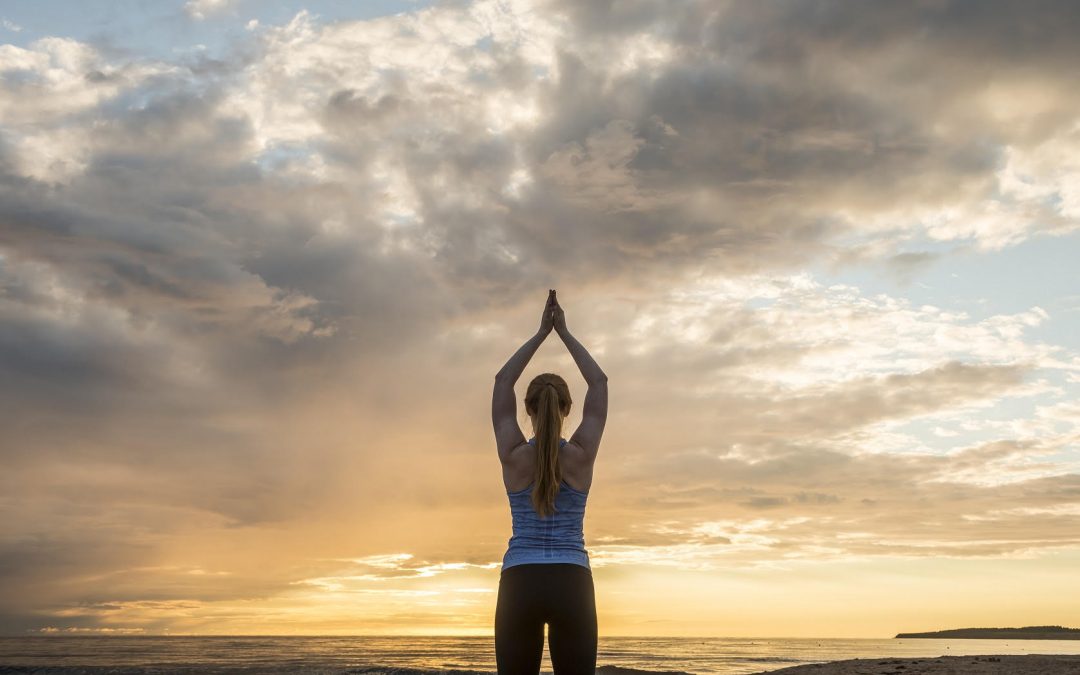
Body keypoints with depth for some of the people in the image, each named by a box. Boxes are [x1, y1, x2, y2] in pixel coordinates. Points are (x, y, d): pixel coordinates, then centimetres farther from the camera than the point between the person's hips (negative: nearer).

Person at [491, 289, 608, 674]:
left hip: (519, 585, 0)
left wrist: (541, 333, 15)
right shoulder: (582, 455, -2)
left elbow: (503, 382, 10)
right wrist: (565, 334, 15)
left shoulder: (513, 456, -2)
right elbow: (599, 383, 10)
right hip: (571, 585, 0)